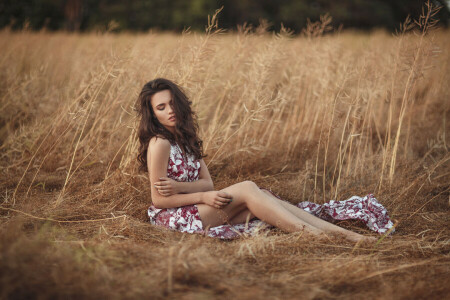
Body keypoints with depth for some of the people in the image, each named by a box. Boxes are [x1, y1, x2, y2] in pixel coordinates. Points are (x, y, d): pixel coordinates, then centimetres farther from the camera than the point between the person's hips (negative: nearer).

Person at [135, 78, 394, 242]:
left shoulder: (186, 138, 12)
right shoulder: (159, 144, -14)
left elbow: (207, 183, 5)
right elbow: (159, 200, -15)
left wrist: (178, 186, -15)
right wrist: (203, 196, -17)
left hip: (197, 208, 7)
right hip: (173, 216, -7)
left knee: (263, 196, -13)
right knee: (247, 189, -24)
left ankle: (343, 233, -21)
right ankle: (312, 235, -29)